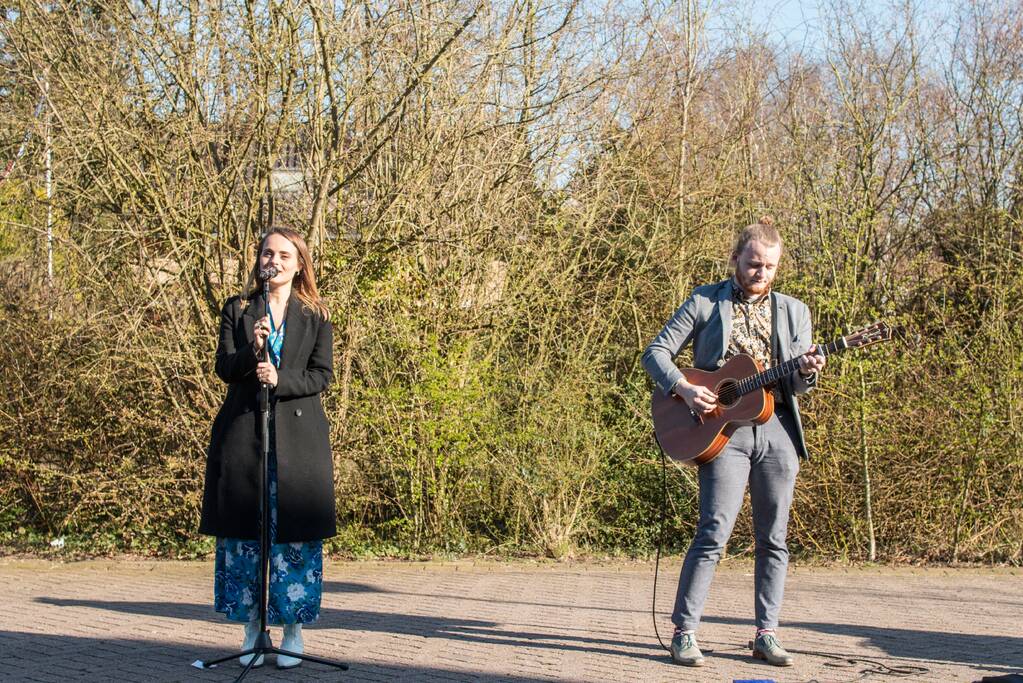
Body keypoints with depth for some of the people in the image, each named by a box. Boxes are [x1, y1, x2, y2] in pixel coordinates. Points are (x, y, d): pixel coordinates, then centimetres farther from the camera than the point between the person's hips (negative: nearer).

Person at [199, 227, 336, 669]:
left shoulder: (315, 316, 8)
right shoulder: (236, 310, 10)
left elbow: (322, 375, 0)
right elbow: (223, 367, 2)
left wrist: (281, 380, -15)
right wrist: (251, 352, -18)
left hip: (298, 437, -1)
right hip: (243, 433, 1)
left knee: (294, 533, -1)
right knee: (245, 532, 1)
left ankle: (293, 630, 8)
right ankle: (253, 628, 11)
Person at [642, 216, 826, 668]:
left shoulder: (794, 312, 14)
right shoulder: (705, 301, 5)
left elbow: (795, 384, 10)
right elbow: (656, 353, 2)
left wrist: (806, 373, -14)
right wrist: (684, 389, -14)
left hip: (778, 431, 4)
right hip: (723, 427, -4)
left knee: (773, 539, 5)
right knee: (714, 533, -12)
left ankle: (766, 635, 14)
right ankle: (684, 632, -4)